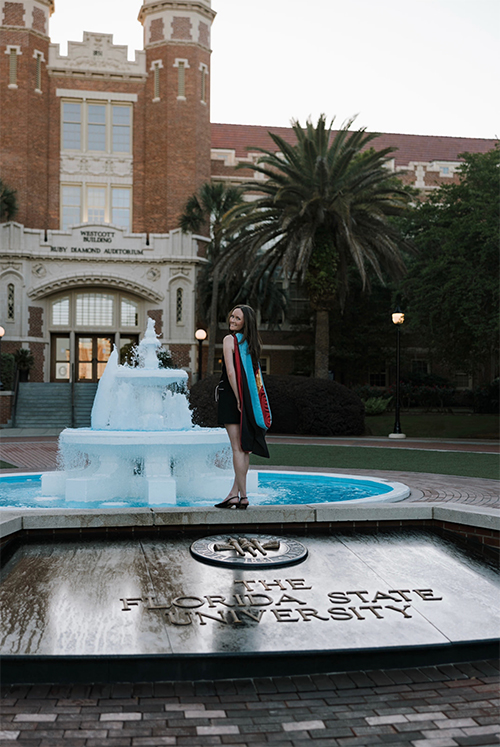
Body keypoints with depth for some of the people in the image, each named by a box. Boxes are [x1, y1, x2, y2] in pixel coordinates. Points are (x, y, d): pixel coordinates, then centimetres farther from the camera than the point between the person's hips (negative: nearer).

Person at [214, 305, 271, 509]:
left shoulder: (230, 339, -8)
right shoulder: (252, 342, 13)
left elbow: (231, 373, -16)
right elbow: (254, 374, 14)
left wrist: (237, 399, -13)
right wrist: (244, 399, 14)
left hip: (232, 395, -7)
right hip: (249, 400, 7)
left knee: (238, 448, -6)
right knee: (244, 447, 9)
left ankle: (242, 496, -4)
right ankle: (235, 492, 16)